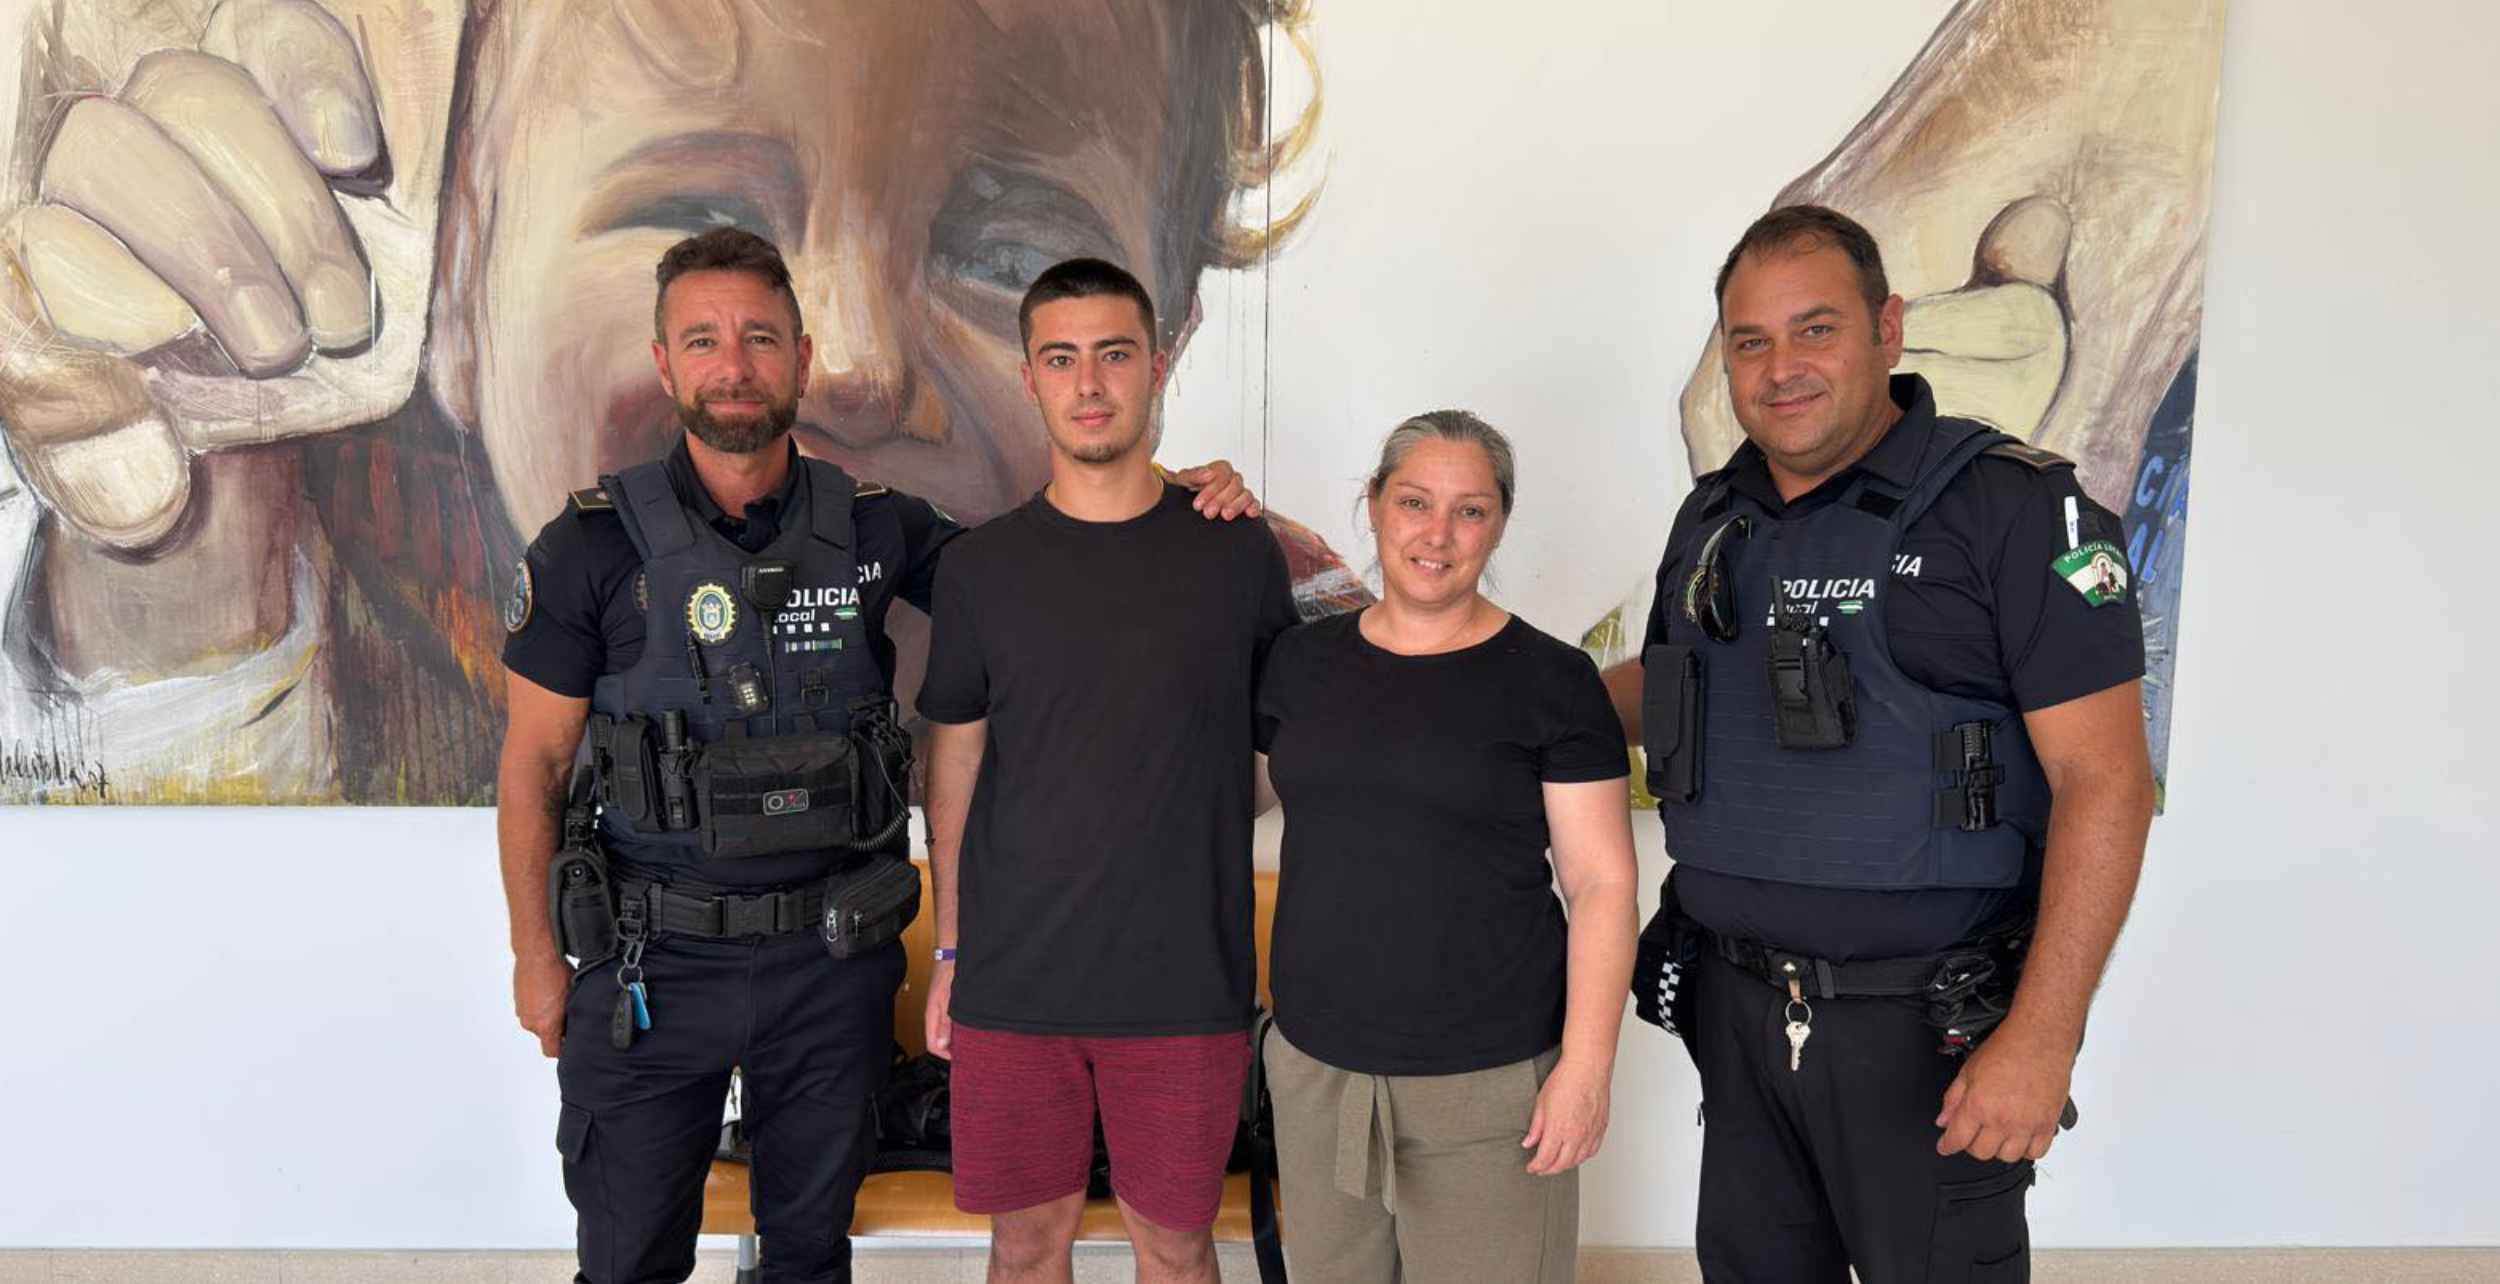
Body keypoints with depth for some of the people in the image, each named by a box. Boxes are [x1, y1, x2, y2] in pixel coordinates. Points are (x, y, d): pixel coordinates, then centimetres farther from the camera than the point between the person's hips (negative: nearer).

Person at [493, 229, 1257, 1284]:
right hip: (651, 961, -1)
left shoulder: (877, 527, -4)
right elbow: (534, 764, -2)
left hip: (832, 958, 2)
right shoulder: (593, 547, -8)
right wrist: (535, 958, 1)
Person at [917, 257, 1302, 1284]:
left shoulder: (1238, 555, -1)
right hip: (1013, 978, 1)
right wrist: (949, 949, 8)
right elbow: (956, 764, 7)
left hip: (1186, 982, -1)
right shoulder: (982, 566, 1)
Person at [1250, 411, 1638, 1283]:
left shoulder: (1548, 679, -5)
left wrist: (1586, 1068, -10)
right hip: (1315, 1068, 4)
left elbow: (1602, 884, -6)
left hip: (1487, 1081, -3)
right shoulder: (1301, 661, 5)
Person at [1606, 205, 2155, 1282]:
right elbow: (1661, 682, 23)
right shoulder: (1712, 518, 7)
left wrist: (2041, 1037, -20)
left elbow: (2103, 780, -15)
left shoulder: (2014, 506, -12)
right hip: (1737, 1009, 6)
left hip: (1924, 1028, -5)